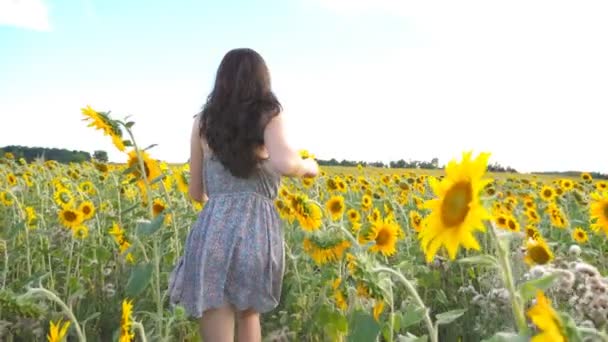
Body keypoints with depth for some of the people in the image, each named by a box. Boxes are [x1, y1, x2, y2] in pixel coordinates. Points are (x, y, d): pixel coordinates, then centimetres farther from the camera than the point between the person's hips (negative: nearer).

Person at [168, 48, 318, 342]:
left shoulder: (203, 121, 13)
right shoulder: (270, 116, 6)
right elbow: (285, 164, -16)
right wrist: (308, 166, 6)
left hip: (212, 231, 0)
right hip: (257, 230, 0)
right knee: (248, 313, 27)